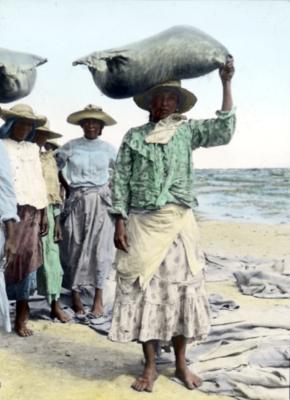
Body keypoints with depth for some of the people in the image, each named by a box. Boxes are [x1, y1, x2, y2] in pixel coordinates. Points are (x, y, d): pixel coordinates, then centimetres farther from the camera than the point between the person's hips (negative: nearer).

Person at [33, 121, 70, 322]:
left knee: (51, 257, 3)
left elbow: (56, 191, 12)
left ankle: (55, 304, 10)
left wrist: (57, 221, 7)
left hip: (46, 213, 3)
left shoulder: (49, 158, 12)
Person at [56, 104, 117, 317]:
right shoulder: (71, 146, 1)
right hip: (77, 202, 0)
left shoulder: (108, 148, 4)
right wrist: (66, 187, 5)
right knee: (75, 248, 2)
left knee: (99, 248, -2)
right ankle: (76, 295, 13)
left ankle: (99, 299, 3)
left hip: (101, 202, 0)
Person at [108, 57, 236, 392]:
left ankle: (181, 364, 19)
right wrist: (119, 223, -5)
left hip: (179, 224, 1)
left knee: (181, 290, 6)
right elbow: (121, 181, 3)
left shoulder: (187, 130, 6)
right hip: (142, 224, 0)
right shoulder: (133, 136, 5)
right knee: (143, 291, 2)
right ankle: (149, 367, 15)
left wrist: (226, 84, -8)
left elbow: (224, 131, -8)